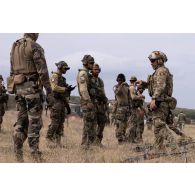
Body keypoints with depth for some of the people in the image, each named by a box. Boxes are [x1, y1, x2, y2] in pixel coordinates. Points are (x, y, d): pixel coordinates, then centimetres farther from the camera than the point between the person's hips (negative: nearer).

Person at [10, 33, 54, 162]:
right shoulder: (35, 47, -12)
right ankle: (36, 156, -5)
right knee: (34, 122, -5)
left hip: (19, 88, 7)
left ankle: (18, 154, 8)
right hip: (32, 87, -7)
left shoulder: (15, 47, 12)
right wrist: (50, 93, -14)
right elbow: (43, 72, -16)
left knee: (22, 121, 12)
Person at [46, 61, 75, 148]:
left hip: (62, 102, 9)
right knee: (55, 122, -11)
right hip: (55, 102, -9)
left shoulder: (62, 78, 22)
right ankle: (49, 139, -5)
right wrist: (66, 89, -22)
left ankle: (58, 141, 6)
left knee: (61, 122, 5)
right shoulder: (54, 76, -6)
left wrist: (67, 105, 21)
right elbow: (54, 88, -23)